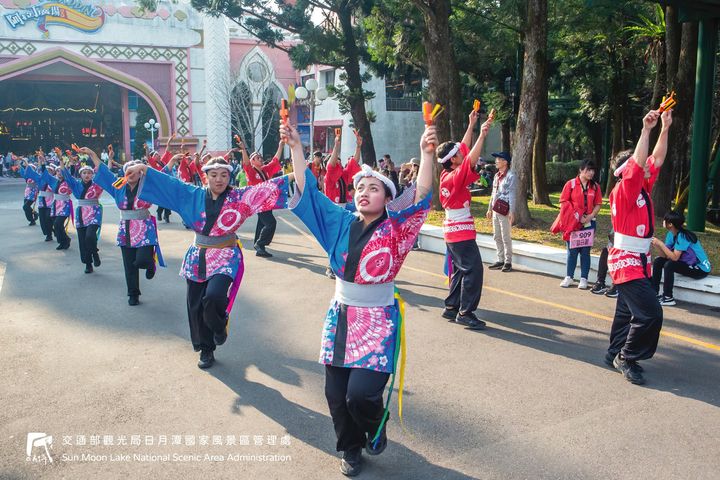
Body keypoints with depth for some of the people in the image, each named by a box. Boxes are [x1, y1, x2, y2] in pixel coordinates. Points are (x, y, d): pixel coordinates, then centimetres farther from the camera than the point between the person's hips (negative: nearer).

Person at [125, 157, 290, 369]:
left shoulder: (240, 197, -7)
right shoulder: (194, 195, 2)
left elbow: (267, 188, -15)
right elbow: (168, 182, 3)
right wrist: (144, 169, -6)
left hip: (225, 258, -4)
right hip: (197, 258, 4)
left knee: (214, 296, -27)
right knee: (196, 307, 8)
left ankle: (219, 325, 9)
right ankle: (206, 349, 29)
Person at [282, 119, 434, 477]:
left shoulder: (395, 230, -8)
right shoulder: (341, 224, 3)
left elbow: (421, 198, -22)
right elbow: (307, 191, 2)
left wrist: (427, 152, -33)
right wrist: (295, 146, -5)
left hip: (378, 320, -4)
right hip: (339, 316, 4)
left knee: (361, 393, -13)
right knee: (336, 394, 8)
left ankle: (376, 428, 24)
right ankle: (351, 448, 35)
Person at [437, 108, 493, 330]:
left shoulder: (446, 175, 5)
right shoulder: (455, 177, -19)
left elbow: (464, 148, 13)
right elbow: (472, 159, -31)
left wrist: (471, 125, 15)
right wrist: (482, 134, -28)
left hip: (452, 231, 10)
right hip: (462, 232, -10)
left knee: (459, 270, 15)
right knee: (473, 269, -9)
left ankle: (452, 308, 20)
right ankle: (466, 312, -9)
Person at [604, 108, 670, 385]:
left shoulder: (643, 188, 8)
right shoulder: (623, 191, -16)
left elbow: (656, 159, 14)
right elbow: (637, 164, -29)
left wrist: (665, 128, 8)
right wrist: (646, 129, -28)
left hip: (638, 261, 9)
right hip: (626, 261, -9)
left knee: (628, 312, 15)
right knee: (650, 314, -13)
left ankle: (616, 355, 27)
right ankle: (627, 358, 1)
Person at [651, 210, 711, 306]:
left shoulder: (683, 236, -24)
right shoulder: (671, 234, 0)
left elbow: (674, 257, -30)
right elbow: (665, 255, -4)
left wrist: (661, 243, -27)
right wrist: (655, 244, -20)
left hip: (701, 269, -9)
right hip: (687, 263, 9)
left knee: (669, 265, -28)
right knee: (658, 261, 0)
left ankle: (668, 298, -17)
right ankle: (654, 293, 5)